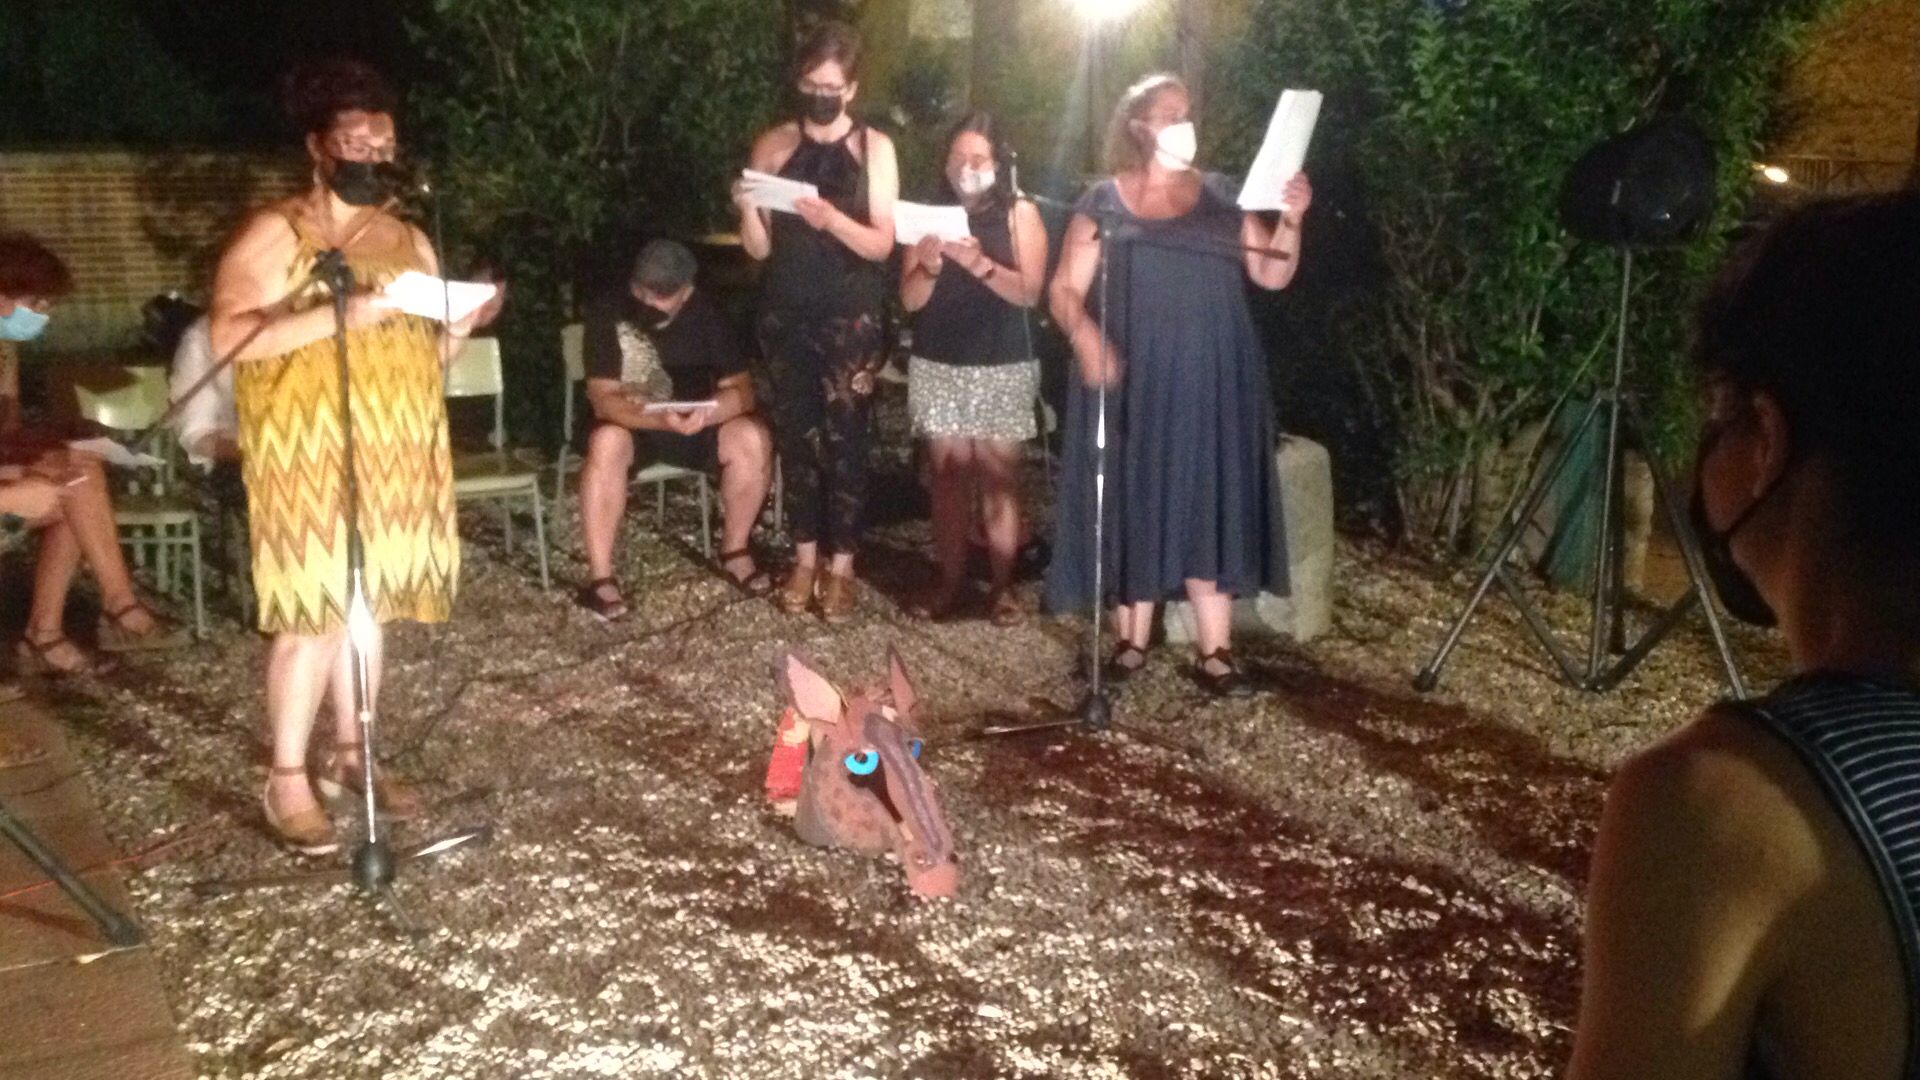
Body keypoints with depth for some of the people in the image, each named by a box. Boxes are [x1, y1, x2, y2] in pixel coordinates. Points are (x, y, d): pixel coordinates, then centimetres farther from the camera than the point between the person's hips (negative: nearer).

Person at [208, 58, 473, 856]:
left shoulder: (408, 238, 13)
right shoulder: (274, 233, -5)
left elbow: (427, 353, 17)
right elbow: (228, 336, -17)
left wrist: (460, 325, -5)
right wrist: (340, 315, -25)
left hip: (394, 452, 6)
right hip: (308, 454, -6)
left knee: (369, 603, 11)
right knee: (314, 611, -7)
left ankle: (352, 752, 23)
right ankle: (288, 780, 4)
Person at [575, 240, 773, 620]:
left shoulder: (705, 315, -10)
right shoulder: (608, 317, -17)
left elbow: (741, 388, -12)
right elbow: (603, 400, -23)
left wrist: (708, 412, -35)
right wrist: (660, 418, -42)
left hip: (696, 426, 2)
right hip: (629, 425, -2)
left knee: (752, 438, -25)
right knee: (607, 442, -37)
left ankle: (734, 551, -5)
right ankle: (600, 577, -31)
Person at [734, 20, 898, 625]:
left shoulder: (874, 147, 0)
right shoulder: (773, 145, 4)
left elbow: (882, 244, -7)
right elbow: (758, 249, 2)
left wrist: (832, 220, -24)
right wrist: (747, 210, -19)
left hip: (851, 319, -2)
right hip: (786, 315, 2)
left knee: (845, 439, -2)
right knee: (796, 435, 6)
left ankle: (840, 566, 6)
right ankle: (805, 558, 16)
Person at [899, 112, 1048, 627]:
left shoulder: (1020, 213, 1)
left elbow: (1029, 292, -10)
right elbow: (909, 300, 4)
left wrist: (980, 264, -24)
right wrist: (927, 267, -17)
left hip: (1003, 366, -2)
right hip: (937, 364, 3)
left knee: (998, 475, -3)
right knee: (948, 472, 3)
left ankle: (1002, 585, 3)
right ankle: (949, 581, 8)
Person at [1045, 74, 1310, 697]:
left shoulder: (1221, 197, 9)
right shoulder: (1104, 203, 2)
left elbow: (1272, 276, 4)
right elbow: (1065, 290, -3)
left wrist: (1290, 221, -13)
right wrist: (1085, 338, -23)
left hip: (1209, 384, 2)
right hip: (1132, 382, -2)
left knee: (1209, 506, 1)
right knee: (1133, 506, 2)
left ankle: (1213, 652, 3)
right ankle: (1131, 641, 12)